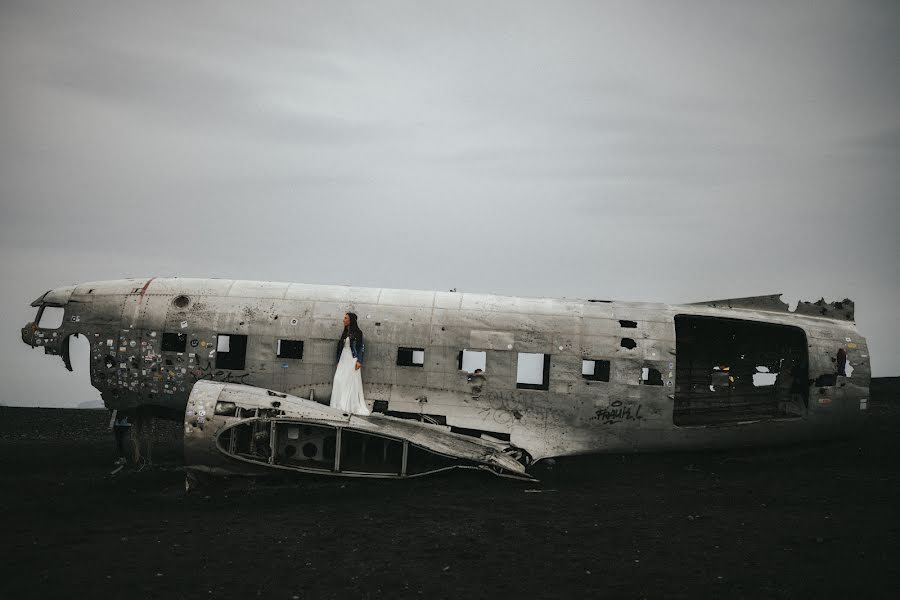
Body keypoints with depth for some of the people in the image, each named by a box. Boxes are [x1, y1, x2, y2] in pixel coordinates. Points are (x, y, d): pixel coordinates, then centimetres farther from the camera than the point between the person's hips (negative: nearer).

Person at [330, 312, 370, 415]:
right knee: (339, 381, -2)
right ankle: (341, 405, 0)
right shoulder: (345, 333, 16)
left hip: (352, 360, -7)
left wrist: (359, 361, -16)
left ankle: (352, 406, -3)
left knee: (351, 383, -7)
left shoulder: (357, 333, -4)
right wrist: (338, 361, 16)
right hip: (343, 360, 7)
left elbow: (362, 347, -8)